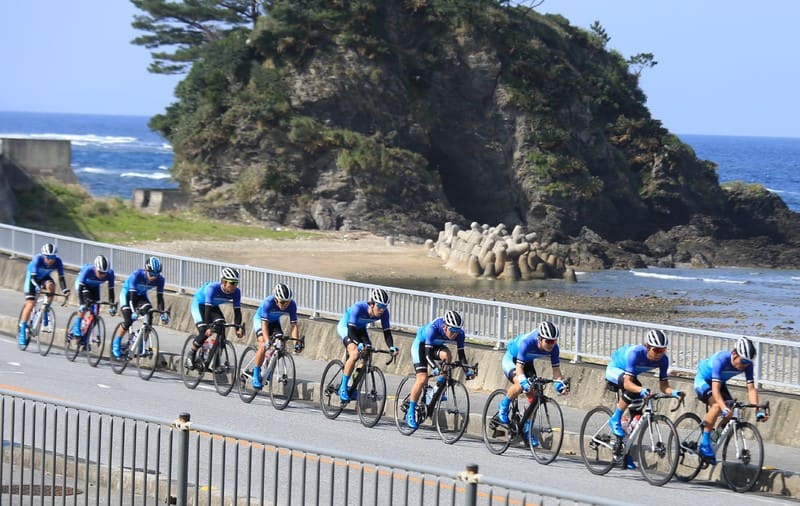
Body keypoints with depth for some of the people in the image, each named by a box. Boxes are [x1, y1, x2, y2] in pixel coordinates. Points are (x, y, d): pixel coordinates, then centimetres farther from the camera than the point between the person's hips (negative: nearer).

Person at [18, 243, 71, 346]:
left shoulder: (58, 262, -26)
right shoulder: (38, 259, -33)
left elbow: (61, 277, -26)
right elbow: (33, 276, -39)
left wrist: (65, 290, -41)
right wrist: (37, 287, -56)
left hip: (45, 277, 3)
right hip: (31, 277, -3)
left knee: (51, 286, -32)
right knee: (30, 304, -15)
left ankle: (45, 312, -13)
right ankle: (22, 330, -6)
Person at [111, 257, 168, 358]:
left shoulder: (159, 279, -22)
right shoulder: (137, 275, -34)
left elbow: (159, 297, -17)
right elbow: (132, 295, -37)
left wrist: (162, 313, -26)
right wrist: (134, 311, -47)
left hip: (141, 295, 4)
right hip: (127, 293, -4)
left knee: (148, 316, -21)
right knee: (128, 320, -19)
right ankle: (116, 343, 2)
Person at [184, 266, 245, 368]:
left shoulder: (236, 292, -22)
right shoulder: (212, 288, -37)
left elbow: (237, 311, -19)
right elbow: (208, 309, -40)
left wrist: (239, 328, -31)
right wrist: (208, 327, -47)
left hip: (214, 306, 5)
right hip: (199, 304, -5)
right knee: (205, 332, -21)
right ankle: (190, 358, -3)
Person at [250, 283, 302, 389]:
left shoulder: (291, 305, -26)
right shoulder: (268, 302, -37)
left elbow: (293, 325, -26)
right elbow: (264, 324, -40)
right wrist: (267, 342, -51)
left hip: (274, 321, 4)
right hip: (260, 319, -4)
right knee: (263, 346, -24)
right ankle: (256, 374, -14)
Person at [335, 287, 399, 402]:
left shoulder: (384, 312, -24)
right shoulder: (358, 308, -38)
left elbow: (387, 332, -22)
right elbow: (351, 330, -42)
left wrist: (391, 347, -39)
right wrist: (359, 344, -58)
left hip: (360, 328, 6)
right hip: (345, 326, -6)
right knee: (354, 354, -27)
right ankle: (343, 388, -18)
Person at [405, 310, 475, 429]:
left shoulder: (459, 333, -25)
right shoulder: (433, 328, -37)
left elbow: (461, 354, -19)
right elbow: (427, 353, -39)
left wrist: (467, 370, -33)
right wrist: (435, 368, -54)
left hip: (436, 346, 4)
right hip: (421, 344, -4)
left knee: (447, 355, -30)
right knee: (422, 378, -18)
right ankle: (410, 414, -7)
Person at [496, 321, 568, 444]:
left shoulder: (553, 348, -24)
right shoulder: (527, 342, -38)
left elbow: (556, 369, -17)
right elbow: (519, 367, -39)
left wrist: (560, 384, -36)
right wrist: (525, 383, -54)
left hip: (527, 362, 5)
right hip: (511, 360, -5)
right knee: (520, 385, -33)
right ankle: (503, 407, -6)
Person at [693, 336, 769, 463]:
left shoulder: (747, 364, -22)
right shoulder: (721, 359, -37)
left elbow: (751, 389, -22)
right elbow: (715, 389, -43)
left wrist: (758, 411, -34)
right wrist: (724, 408, -56)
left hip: (720, 382, 6)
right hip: (703, 381, -6)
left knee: (731, 413, -13)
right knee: (717, 405, -32)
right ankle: (705, 443, -25)